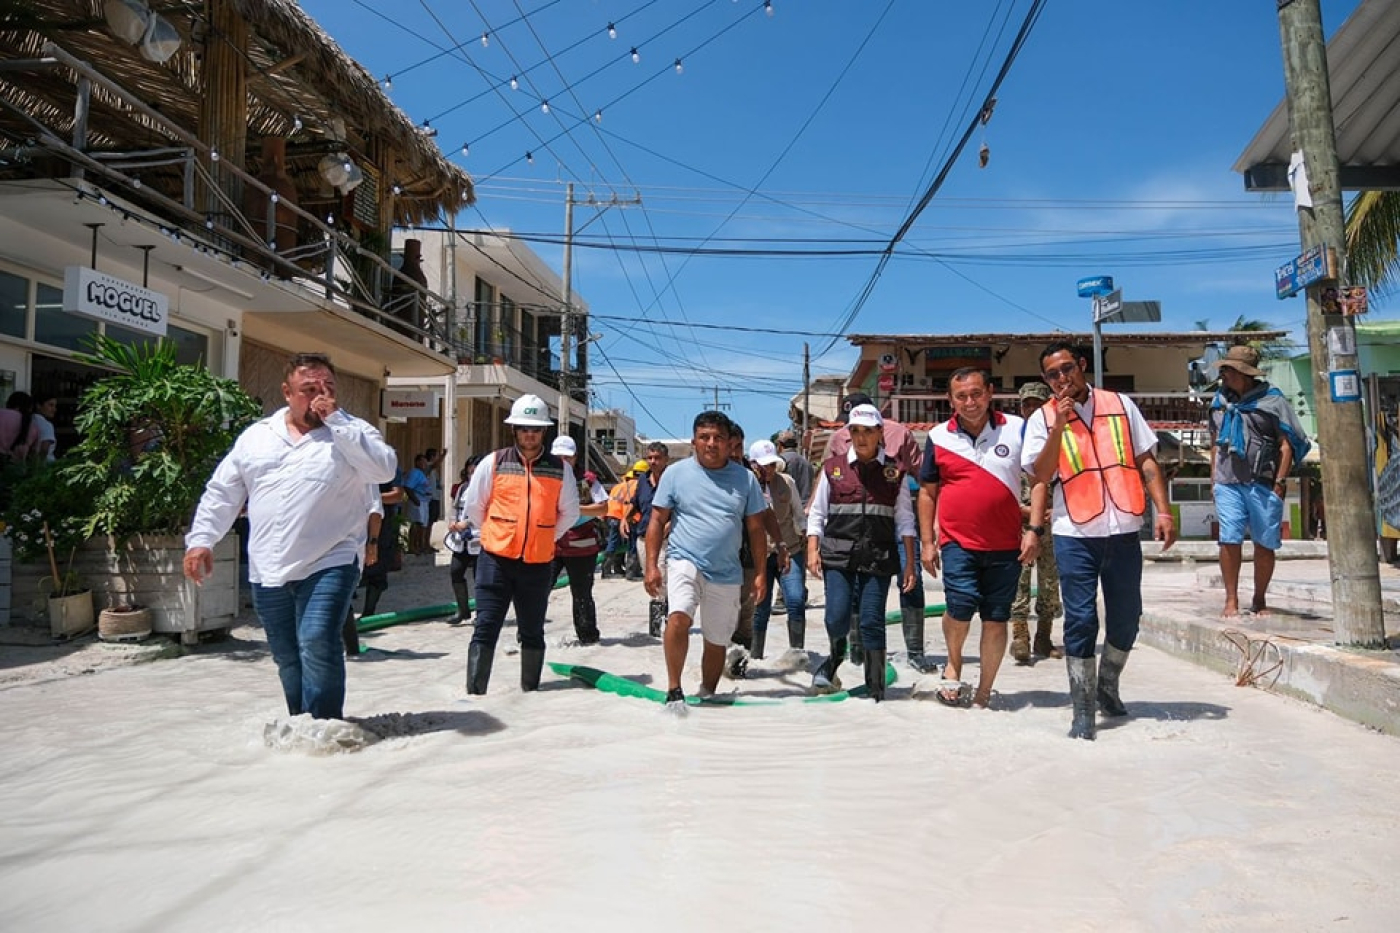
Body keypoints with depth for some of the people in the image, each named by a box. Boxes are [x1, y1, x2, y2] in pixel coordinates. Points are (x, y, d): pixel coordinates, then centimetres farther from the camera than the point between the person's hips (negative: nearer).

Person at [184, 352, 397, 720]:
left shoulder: (352, 432, 1)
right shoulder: (257, 435, 12)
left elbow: (384, 468, -19)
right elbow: (221, 492, 16)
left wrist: (336, 420, -16)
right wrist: (201, 539, 6)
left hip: (328, 565, -4)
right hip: (267, 572, 5)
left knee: (318, 645, -19)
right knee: (288, 658, 14)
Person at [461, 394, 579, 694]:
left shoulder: (561, 469, 3)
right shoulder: (493, 463, 1)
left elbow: (569, 514, 13)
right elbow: (473, 507, 9)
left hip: (538, 563, 2)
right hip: (496, 559, -1)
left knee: (532, 632, 12)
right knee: (485, 628, -5)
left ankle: (530, 689, 24)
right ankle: (474, 691, -2)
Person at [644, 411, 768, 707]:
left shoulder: (745, 478, 4)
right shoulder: (676, 473, -1)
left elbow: (755, 528, 8)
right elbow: (657, 521, 1)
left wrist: (760, 573, 5)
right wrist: (652, 566, -7)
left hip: (727, 573, 3)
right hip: (685, 561, -3)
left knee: (717, 641, 13)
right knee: (679, 617, -29)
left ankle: (707, 695, 34)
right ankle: (674, 691, -19)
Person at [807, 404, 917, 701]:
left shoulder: (894, 472, 6)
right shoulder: (833, 467, 7)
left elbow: (904, 520, 7)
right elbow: (817, 513, 9)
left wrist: (910, 563, 2)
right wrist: (812, 550, -1)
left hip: (878, 557, 0)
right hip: (837, 555, 0)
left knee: (871, 621, -2)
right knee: (836, 618, -7)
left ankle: (876, 690, 11)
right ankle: (835, 658, 27)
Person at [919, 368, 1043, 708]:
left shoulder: (1016, 429, 3)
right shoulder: (939, 437, 4)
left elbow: (1039, 479, 6)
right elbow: (927, 491, 10)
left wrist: (1034, 530, -4)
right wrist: (927, 542, 6)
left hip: (1005, 545, 1)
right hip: (957, 542, -1)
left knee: (996, 620, 5)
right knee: (961, 605, -19)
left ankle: (984, 693, 20)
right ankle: (953, 664, 11)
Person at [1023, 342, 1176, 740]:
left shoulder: (1121, 405, 8)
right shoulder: (1043, 419, 2)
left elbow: (1146, 461, 9)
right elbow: (1040, 475, -8)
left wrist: (1163, 510, 1)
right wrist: (1059, 425, -16)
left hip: (1124, 531, 3)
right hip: (1075, 534, -2)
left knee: (1126, 617, 11)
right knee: (1081, 621, -2)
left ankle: (1107, 685, 35)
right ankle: (1083, 712, 6)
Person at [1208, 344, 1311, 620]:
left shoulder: (1272, 400, -1)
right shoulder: (1220, 400, 12)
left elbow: (1287, 444, -2)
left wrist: (1280, 483, -8)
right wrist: (1213, 477, 15)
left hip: (1263, 484, -2)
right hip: (1228, 483, 3)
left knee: (1264, 543, 4)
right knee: (1229, 540, -4)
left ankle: (1260, 600, 18)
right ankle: (1231, 601, 2)